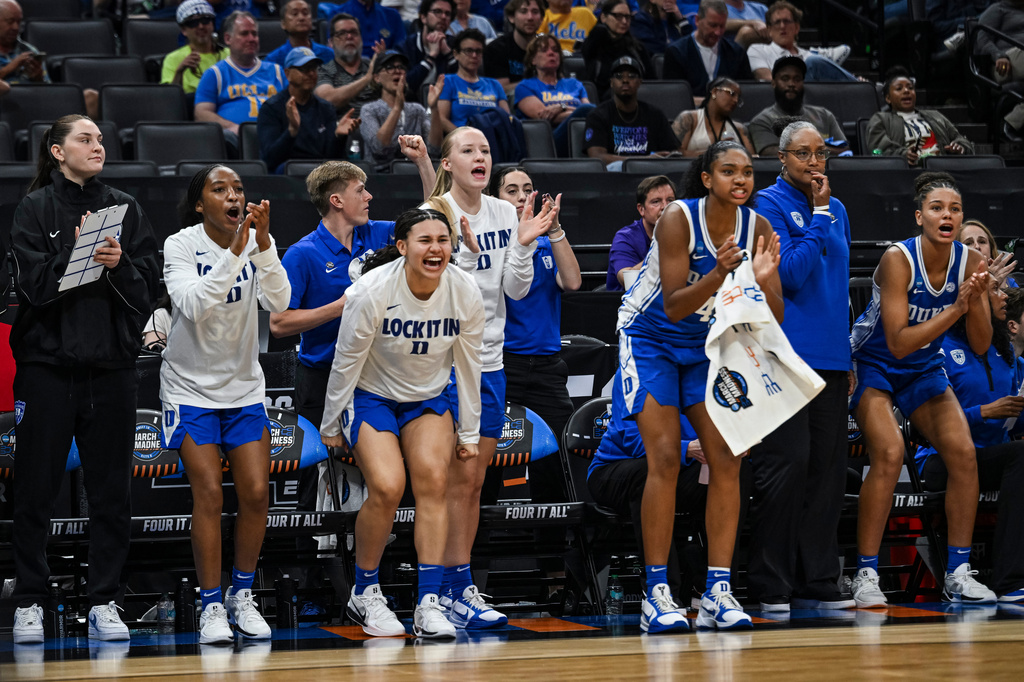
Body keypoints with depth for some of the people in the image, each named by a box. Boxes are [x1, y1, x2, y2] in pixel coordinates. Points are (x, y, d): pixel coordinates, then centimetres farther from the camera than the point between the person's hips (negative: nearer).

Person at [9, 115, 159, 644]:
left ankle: (103, 603, 10)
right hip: (48, 364, -3)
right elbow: (33, 285, -8)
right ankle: (29, 602, 10)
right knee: (36, 487, 1)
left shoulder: (125, 209, 10)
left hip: (110, 364, 3)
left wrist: (119, 264, -13)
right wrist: (75, 258, -19)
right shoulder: (36, 208, 2)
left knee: (111, 491, 3)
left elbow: (147, 289, 5)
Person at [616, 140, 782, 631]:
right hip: (652, 339, -5)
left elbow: (774, 320, -12)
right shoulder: (678, 220, -23)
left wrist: (764, 279, -31)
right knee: (665, 459, -14)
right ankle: (656, 594, -11)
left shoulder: (757, 229, -10)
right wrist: (718, 273, -41)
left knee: (727, 460, -6)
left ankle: (718, 591, -3)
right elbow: (674, 307, -27)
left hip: (706, 346, 5)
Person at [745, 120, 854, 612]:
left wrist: (848, 357, 18)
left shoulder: (837, 210, 16)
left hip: (829, 359, 7)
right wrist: (818, 214, -11)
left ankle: (817, 582, 11)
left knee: (828, 466, 6)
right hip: (783, 355, -7)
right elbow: (790, 273, -16)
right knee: (787, 465, -9)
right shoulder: (769, 205, -4)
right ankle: (771, 586, -4)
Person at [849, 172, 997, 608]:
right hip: (873, 363, -5)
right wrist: (956, 308, -36)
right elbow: (898, 342, -30)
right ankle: (866, 575, -18)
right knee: (889, 452, -26)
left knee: (963, 453, -11)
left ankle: (958, 573, -1)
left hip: (923, 369, 5)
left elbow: (981, 347, -9)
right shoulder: (898, 259, -26)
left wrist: (977, 301, -27)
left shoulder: (970, 262, -11)